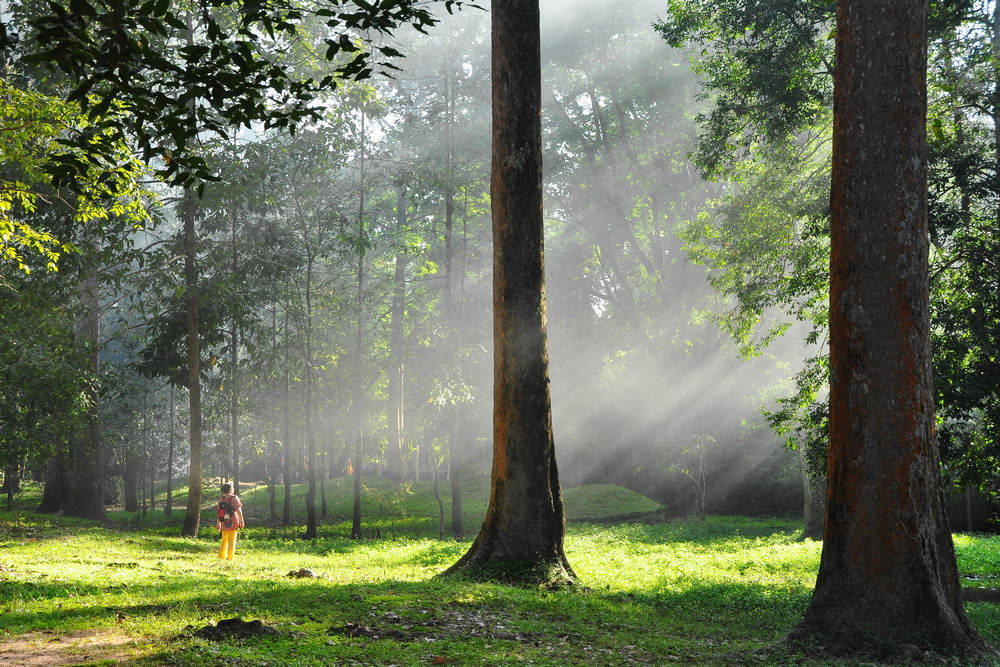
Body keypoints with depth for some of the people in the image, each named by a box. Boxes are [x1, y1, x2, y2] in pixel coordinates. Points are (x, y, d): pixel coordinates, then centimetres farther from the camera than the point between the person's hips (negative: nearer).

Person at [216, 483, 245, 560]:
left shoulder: (221, 500, 3)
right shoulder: (234, 498, -8)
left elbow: (219, 512, 6)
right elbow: (239, 510, -10)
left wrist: (218, 523, 14)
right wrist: (242, 521, -4)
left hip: (224, 522, 4)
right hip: (233, 522, -4)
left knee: (224, 540, 17)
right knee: (232, 540, 1)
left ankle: (221, 555, 18)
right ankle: (230, 557, 0)